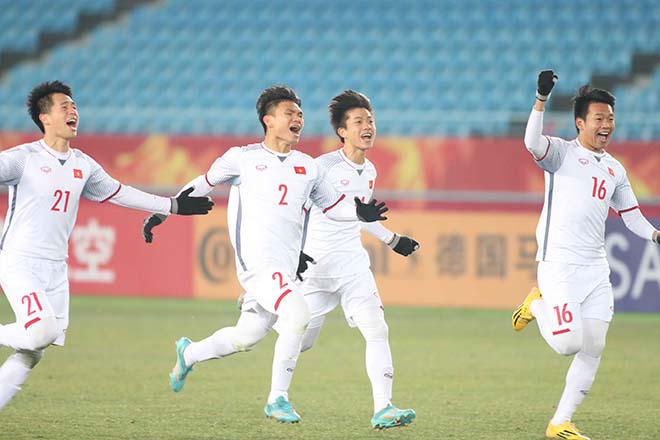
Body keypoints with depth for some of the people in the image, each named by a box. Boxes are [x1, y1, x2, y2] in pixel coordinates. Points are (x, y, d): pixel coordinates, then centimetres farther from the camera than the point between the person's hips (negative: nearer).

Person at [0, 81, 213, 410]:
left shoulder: (83, 165, 12)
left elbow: (118, 193, 23)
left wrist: (174, 206, 24)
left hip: (56, 269, 6)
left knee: (32, 353, 1)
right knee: (42, 330, -26)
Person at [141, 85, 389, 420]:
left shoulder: (308, 168, 15)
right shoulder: (242, 158, 2)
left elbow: (333, 205, 20)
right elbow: (203, 184, 13)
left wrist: (360, 213, 0)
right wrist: (163, 211, 15)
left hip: (287, 267, 6)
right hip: (257, 262, -6)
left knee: (246, 336, 11)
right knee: (296, 314, -23)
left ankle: (189, 354, 38)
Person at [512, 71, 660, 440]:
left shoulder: (615, 169, 18)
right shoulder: (561, 153, -2)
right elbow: (533, 142, -23)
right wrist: (542, 99, -35)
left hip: (596, 269, 7)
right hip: (559, 265, -7)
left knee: (594, 349, 2)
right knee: (569, 343, -16)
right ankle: (538, 306, 16)